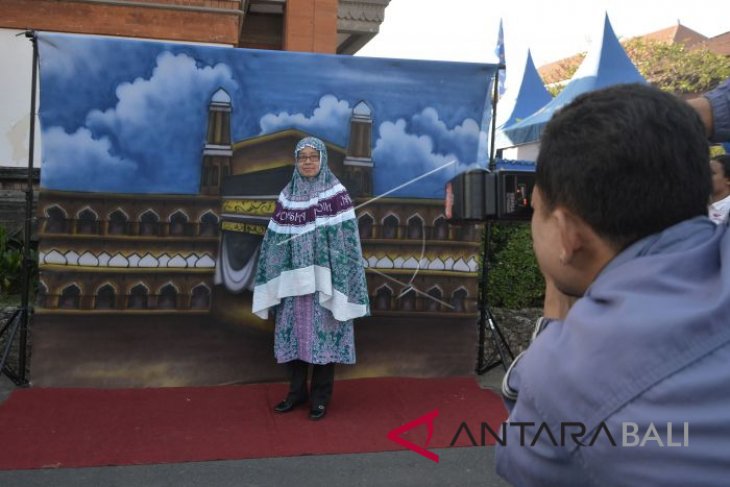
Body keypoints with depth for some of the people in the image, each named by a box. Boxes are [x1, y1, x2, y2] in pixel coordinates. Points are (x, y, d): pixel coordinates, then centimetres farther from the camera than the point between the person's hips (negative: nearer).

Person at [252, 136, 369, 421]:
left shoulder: (336, 193, -4)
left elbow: (346, 237, -9)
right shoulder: (287, 195, 8)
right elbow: (276, 239, 9)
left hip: (323, 279, -4)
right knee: (293, 334, 9)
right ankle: (297, 391, 25)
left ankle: (321, 397, 15)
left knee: (323, 335, 2)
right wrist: (272, 282, 6)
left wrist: (342, 283, -15)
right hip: (294, 279, 4)